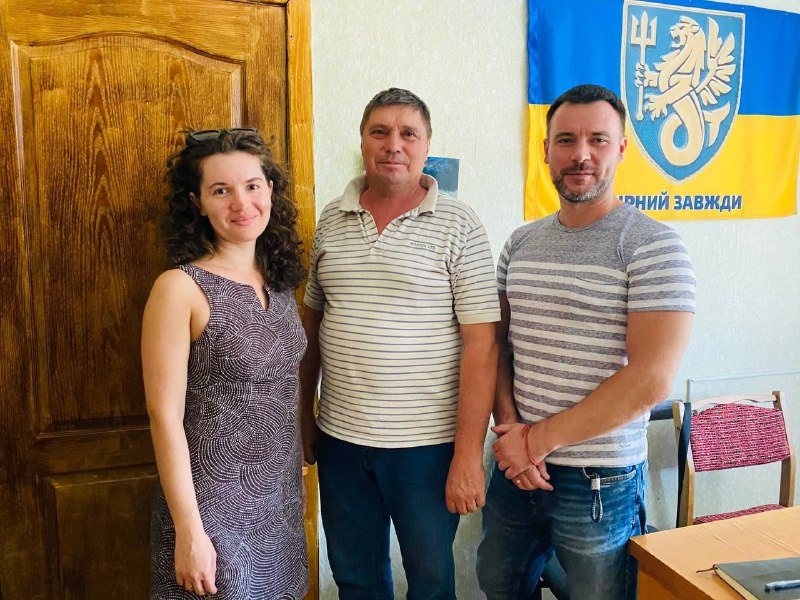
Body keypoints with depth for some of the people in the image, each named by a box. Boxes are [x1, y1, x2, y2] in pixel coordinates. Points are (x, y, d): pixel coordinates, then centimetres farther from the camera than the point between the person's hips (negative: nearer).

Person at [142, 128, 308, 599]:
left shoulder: (280, 282, 3)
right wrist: (189, 531, -16)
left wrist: (298, 483, 12)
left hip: (282, 501, 6)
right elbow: (165, 418, -16)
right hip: (214, 505, -6)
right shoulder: (180, 288, -16)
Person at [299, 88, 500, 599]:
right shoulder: (331, 221, 4)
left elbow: (481, 345, -12)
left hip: (427, 443, -4)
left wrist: (469, 453, -15)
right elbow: (313, 322, 11)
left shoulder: (458, 227, -9)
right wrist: (304, 413, 11)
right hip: (340, 440, 4)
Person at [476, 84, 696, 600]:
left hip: (601, 481, -5)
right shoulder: (522, 243, 5)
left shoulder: (653, 247, -13)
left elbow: (651, 381, -20)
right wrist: (510, 427, -9)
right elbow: (499, 344, 8)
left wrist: (539, 439, -16)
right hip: (516, 467, 5)